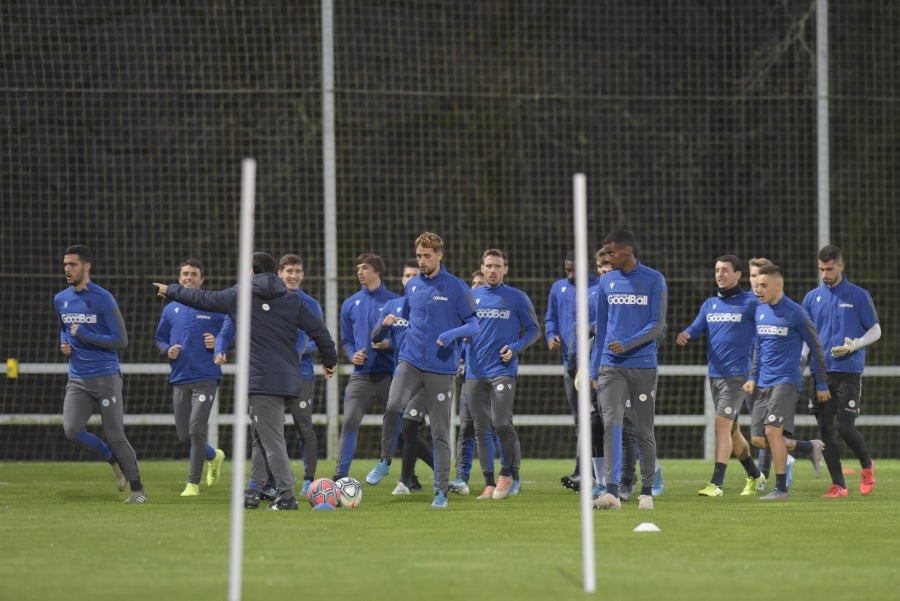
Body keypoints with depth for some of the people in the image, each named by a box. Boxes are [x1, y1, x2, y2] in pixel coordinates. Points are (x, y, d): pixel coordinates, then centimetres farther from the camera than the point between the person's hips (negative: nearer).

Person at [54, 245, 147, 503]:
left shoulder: (103, 300, -10)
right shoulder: (60, 300, 9)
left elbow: (121, 341, -11)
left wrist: (85, 335, -17)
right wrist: (64, 344, 6)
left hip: (106, 377, -5)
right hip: (77, 380, 5)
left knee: (115, 436, -3)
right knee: (72, 429, -14)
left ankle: (138, 489, 12)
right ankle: (115, 461, 11)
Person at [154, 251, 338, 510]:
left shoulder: (240, 296, 3)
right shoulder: (292, 299, 10)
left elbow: (201, 298, 14)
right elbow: (319, 330, 6)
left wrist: (170, 290, 30)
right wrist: (330, 360, 21)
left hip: (262, 380, -5)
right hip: (288, 380, 5)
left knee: (272, 439, -7)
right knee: (262, 436, 18)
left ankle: (286, 495, -14)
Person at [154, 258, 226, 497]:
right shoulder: (171, 310, 11)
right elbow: (159, 339, 20)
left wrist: (218, 343, -14)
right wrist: (167, 350, -1)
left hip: (205, 378, -4)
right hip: (179, 379, 4)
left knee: (197, 429, -14)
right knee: (184, 434, 6)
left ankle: (193, 483, -5)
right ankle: (214, 455, 36)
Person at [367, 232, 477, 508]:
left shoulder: (456, 287, -1)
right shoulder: (412, 286, 12)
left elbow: (473, 325, -1)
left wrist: (452, 334, -20)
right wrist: (393, 320, 5)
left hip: (442, 369, -3)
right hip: (410, 361, 3)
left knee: (440, 432, 1)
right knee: (397, 417, -17)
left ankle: (441, 491, 9)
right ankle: (404, 479, -6)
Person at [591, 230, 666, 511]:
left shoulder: (654, 280, -1)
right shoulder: (607, 282, 11)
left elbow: (658, 326, -5)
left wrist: (627, 345, -16)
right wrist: (594, 369, 14)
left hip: (643, 365, -2)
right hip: (611, 366, 2)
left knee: (644, 430, 4)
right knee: (611, 424, -12)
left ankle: (646, 491, 16)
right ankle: (612, 491, -19)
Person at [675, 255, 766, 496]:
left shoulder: (750, 302, -3)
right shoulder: (709, 304, 13)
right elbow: (695, 328, 5)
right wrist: (685, 335, -19)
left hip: (738, 374, -7)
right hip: (714, 374, 7)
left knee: (723, 424, -16)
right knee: (732, 429, 14)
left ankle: (716, 483, -19)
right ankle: (755, 476, 30)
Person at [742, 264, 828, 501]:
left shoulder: (795, 313, -10)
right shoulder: (760, 311, 10)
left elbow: (816, 347, -5)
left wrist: (822, 385, -3)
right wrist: (753, 377, 13)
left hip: (786, 381, -7)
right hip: (764, 383, 7)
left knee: (772, 431, -17)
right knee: (758, 440, 3)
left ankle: (781, 488, -6)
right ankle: (812, 448, 23)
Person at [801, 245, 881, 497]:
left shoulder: (859, 296, 0)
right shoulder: (812, 298, 10)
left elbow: (875, 330, 3)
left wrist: (854, 346, -14)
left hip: (848, 372, -4)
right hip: (821, 372, 4)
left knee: (845, 428, -8)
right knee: (825, 430, 1)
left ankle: (867, 466, 20)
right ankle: (838, 485, 8)